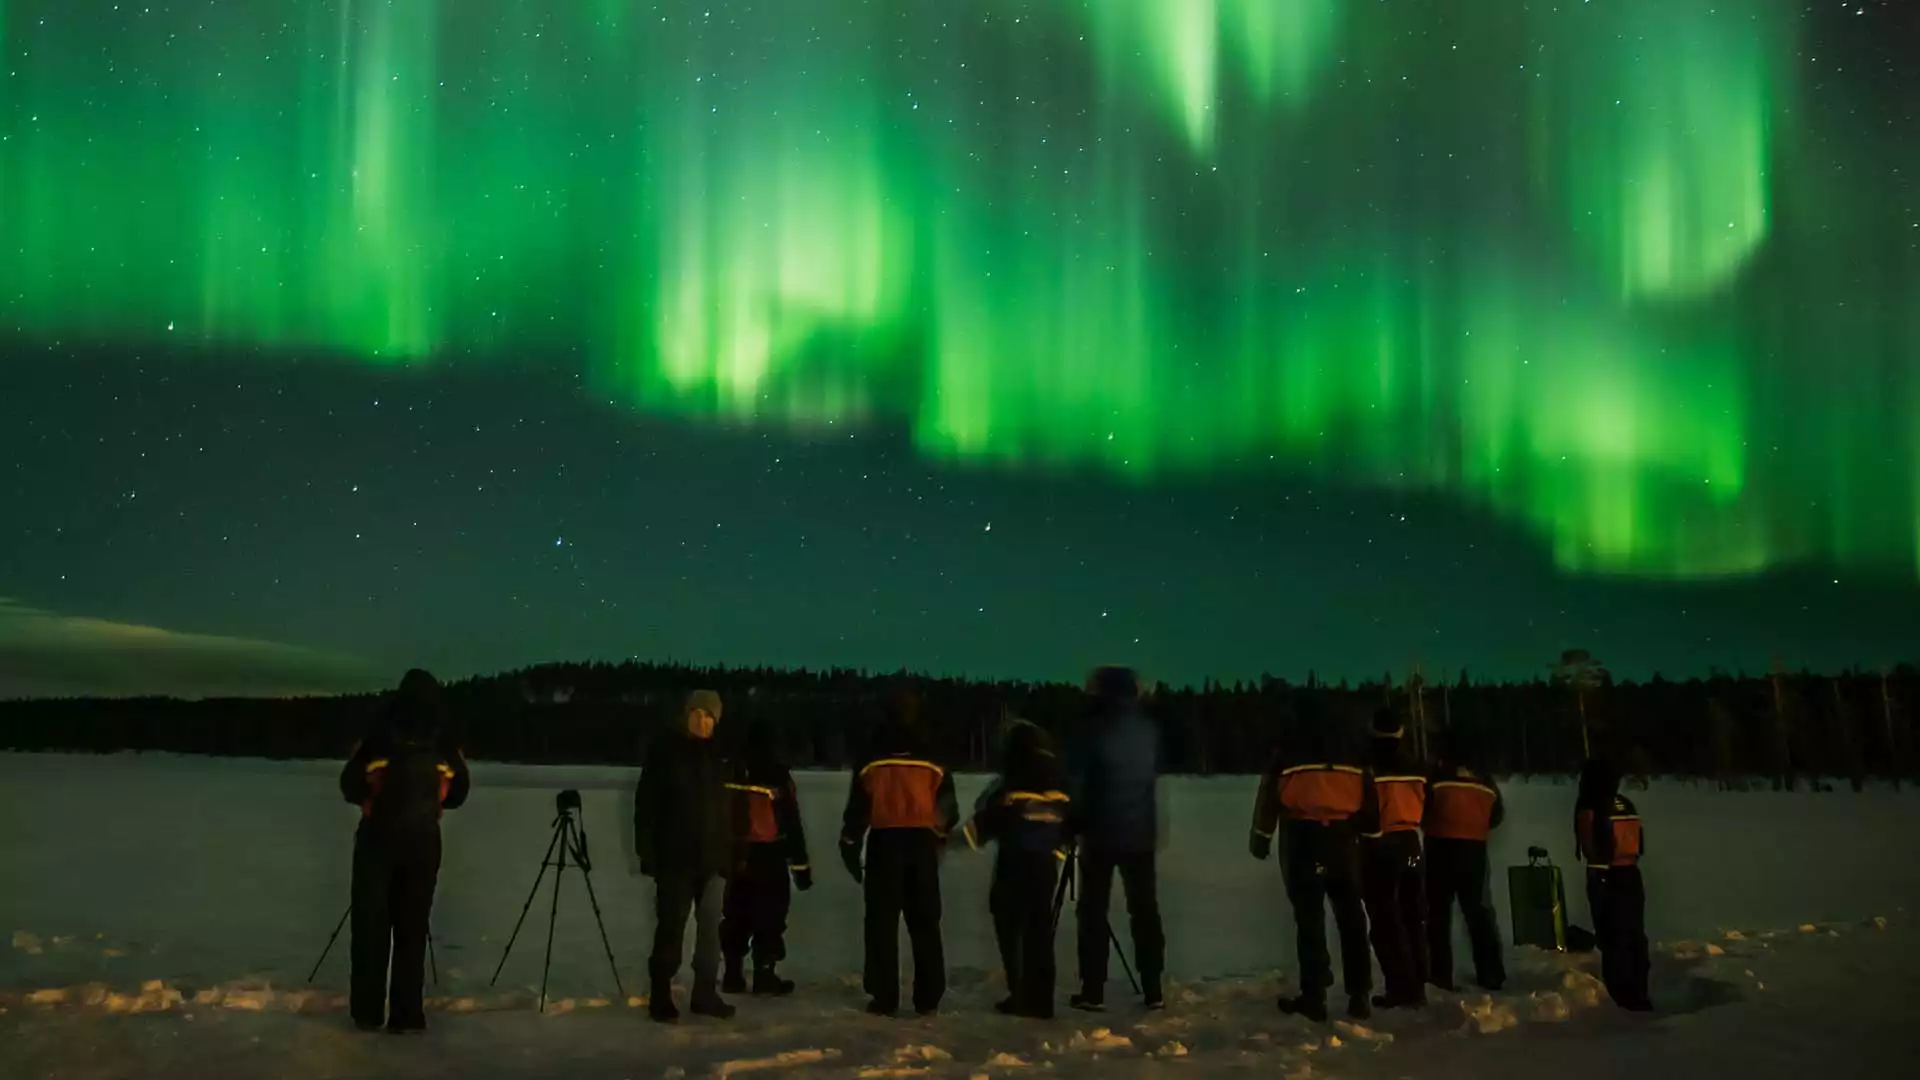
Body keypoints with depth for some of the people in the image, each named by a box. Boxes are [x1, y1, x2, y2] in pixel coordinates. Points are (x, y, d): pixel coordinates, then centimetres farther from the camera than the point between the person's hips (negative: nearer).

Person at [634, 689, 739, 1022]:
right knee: (671, 927, 1)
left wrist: (734, 851, 6)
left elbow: (731, 807, 11)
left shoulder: (720, 755, 9)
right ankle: (661, 995, 9)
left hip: (713, 856, 4)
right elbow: (646, 803, -5)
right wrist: (647, 850, -11)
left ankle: (705, 993, 15)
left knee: (711, 927, 6)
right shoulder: (665, 750, -3)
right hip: (675, 856, -4)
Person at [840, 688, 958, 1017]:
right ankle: (928, 999, 8)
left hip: (884, 844, -1)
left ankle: (884, 998, 1)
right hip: (922, 844, 2)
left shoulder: (871, 762, 0)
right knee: (925, 922, 9)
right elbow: (948, 809, 7)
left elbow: (857, 809, -1)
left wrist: (850, 848, 7)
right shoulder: (934, 763, 4)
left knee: (882, 922, 4)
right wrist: (940, 836, 23)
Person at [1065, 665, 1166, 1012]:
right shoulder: (1150, 730, 4)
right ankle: (1153, 991, 9)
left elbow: (1076, 782, -7)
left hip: (1101, 833, -3)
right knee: (1145, 910, 10)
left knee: (1094, 911, 3)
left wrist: (1073, 824, 3)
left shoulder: (1095, 730, -9)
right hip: (1141, 833, 4)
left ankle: (1093, 992, 1)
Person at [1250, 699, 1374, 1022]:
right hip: (1343, 841, 3)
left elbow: (1269, 798, 3)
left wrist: (1261, 838, 12)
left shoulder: (1288, 756, 4)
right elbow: (1368, 801, 13)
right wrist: (1364, 835, 20)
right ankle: (1359, 996, 10)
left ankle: (1314, 997, -3)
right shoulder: (1350, 755, 13)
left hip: (1303, 841, -3)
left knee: (1309, 919, -1)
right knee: (1351, 918, 10)